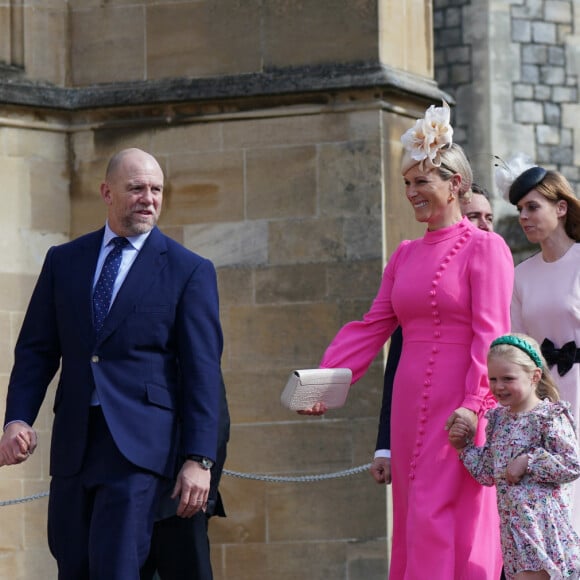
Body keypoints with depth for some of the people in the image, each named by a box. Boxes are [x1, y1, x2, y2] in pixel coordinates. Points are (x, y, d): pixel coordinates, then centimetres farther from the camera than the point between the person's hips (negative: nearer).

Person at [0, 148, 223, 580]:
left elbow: (203, 370, -2)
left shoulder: (189, 270, 1)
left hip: (139, 446, -4)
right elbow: (36, 350, 12)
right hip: (73, 444, 4)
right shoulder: (63, 261, 12)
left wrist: (199, 460, -8)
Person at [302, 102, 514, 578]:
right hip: (411, 405, 7)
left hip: (458, 407, -7)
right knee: (413, 526, 7)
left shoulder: (484, 248, -3)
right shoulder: (406, 256, 16)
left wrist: (475, 404, -21)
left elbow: (490, 335, -11)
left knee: (441, 524, -10)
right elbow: (371, 329, 11)